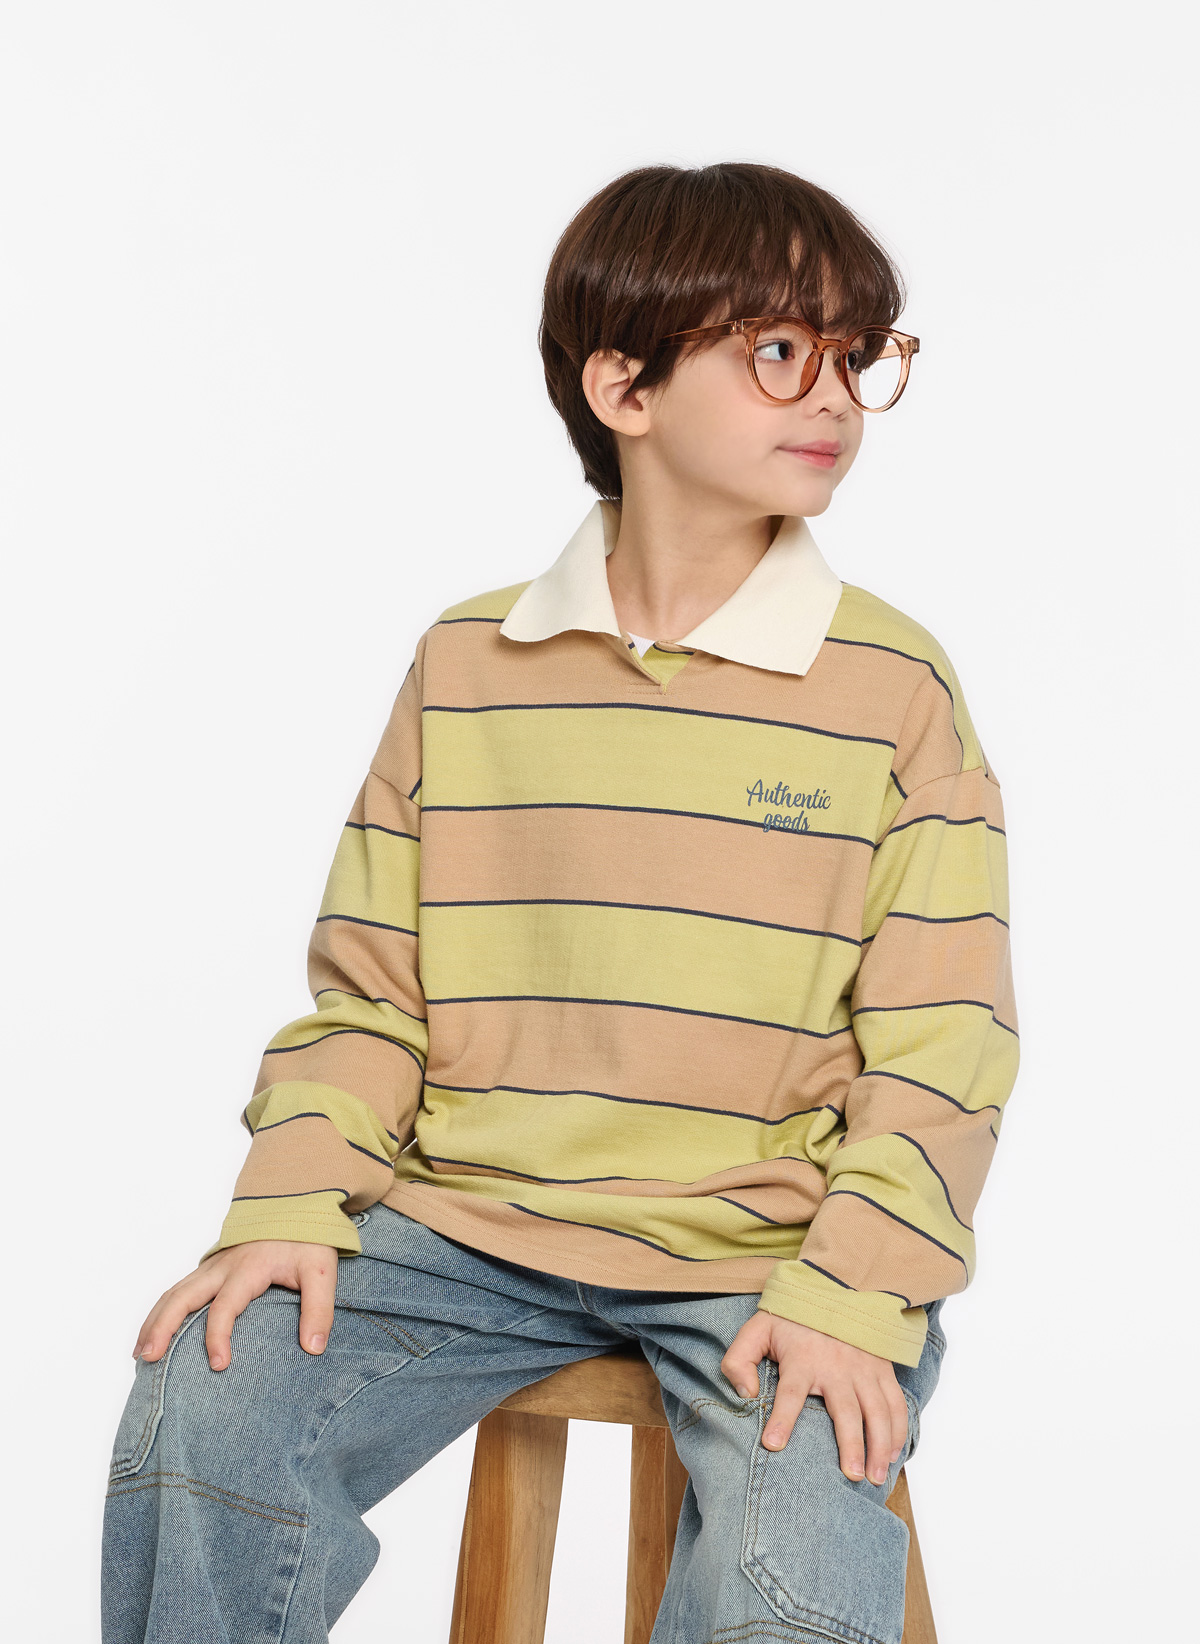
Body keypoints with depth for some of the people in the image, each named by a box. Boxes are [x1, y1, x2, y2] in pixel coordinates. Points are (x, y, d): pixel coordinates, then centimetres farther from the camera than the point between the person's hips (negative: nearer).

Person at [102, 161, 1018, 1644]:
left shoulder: (894, 687, -1)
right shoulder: (463, 666, 5)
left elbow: (941, 1048, -3)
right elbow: (369, 988, 8)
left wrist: (853, 1293, -17)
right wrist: (289, 1205, -7)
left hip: (764, 1253, -2)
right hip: (469, 1228, 2)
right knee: (197, 1418, -18)